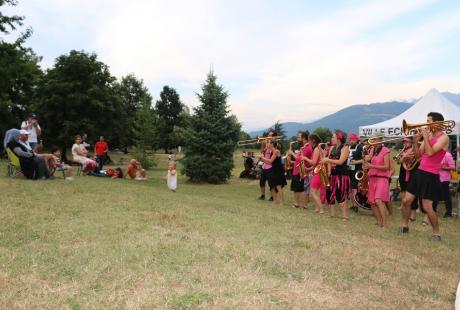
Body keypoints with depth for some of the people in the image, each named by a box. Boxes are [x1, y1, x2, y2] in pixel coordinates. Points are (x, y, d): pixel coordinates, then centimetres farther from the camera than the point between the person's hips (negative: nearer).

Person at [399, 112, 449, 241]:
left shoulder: (444, 137, -10)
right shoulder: (428, 136, 12)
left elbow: (430, 152, -22)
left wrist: (425, 137, -14)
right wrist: (416, 141, -3)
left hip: (431, 176, -7)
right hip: (419, 172, 7)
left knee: (427, 207, -5)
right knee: (406, 200, 7)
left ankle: (436, 233, 13)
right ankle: (404, 226, 23)